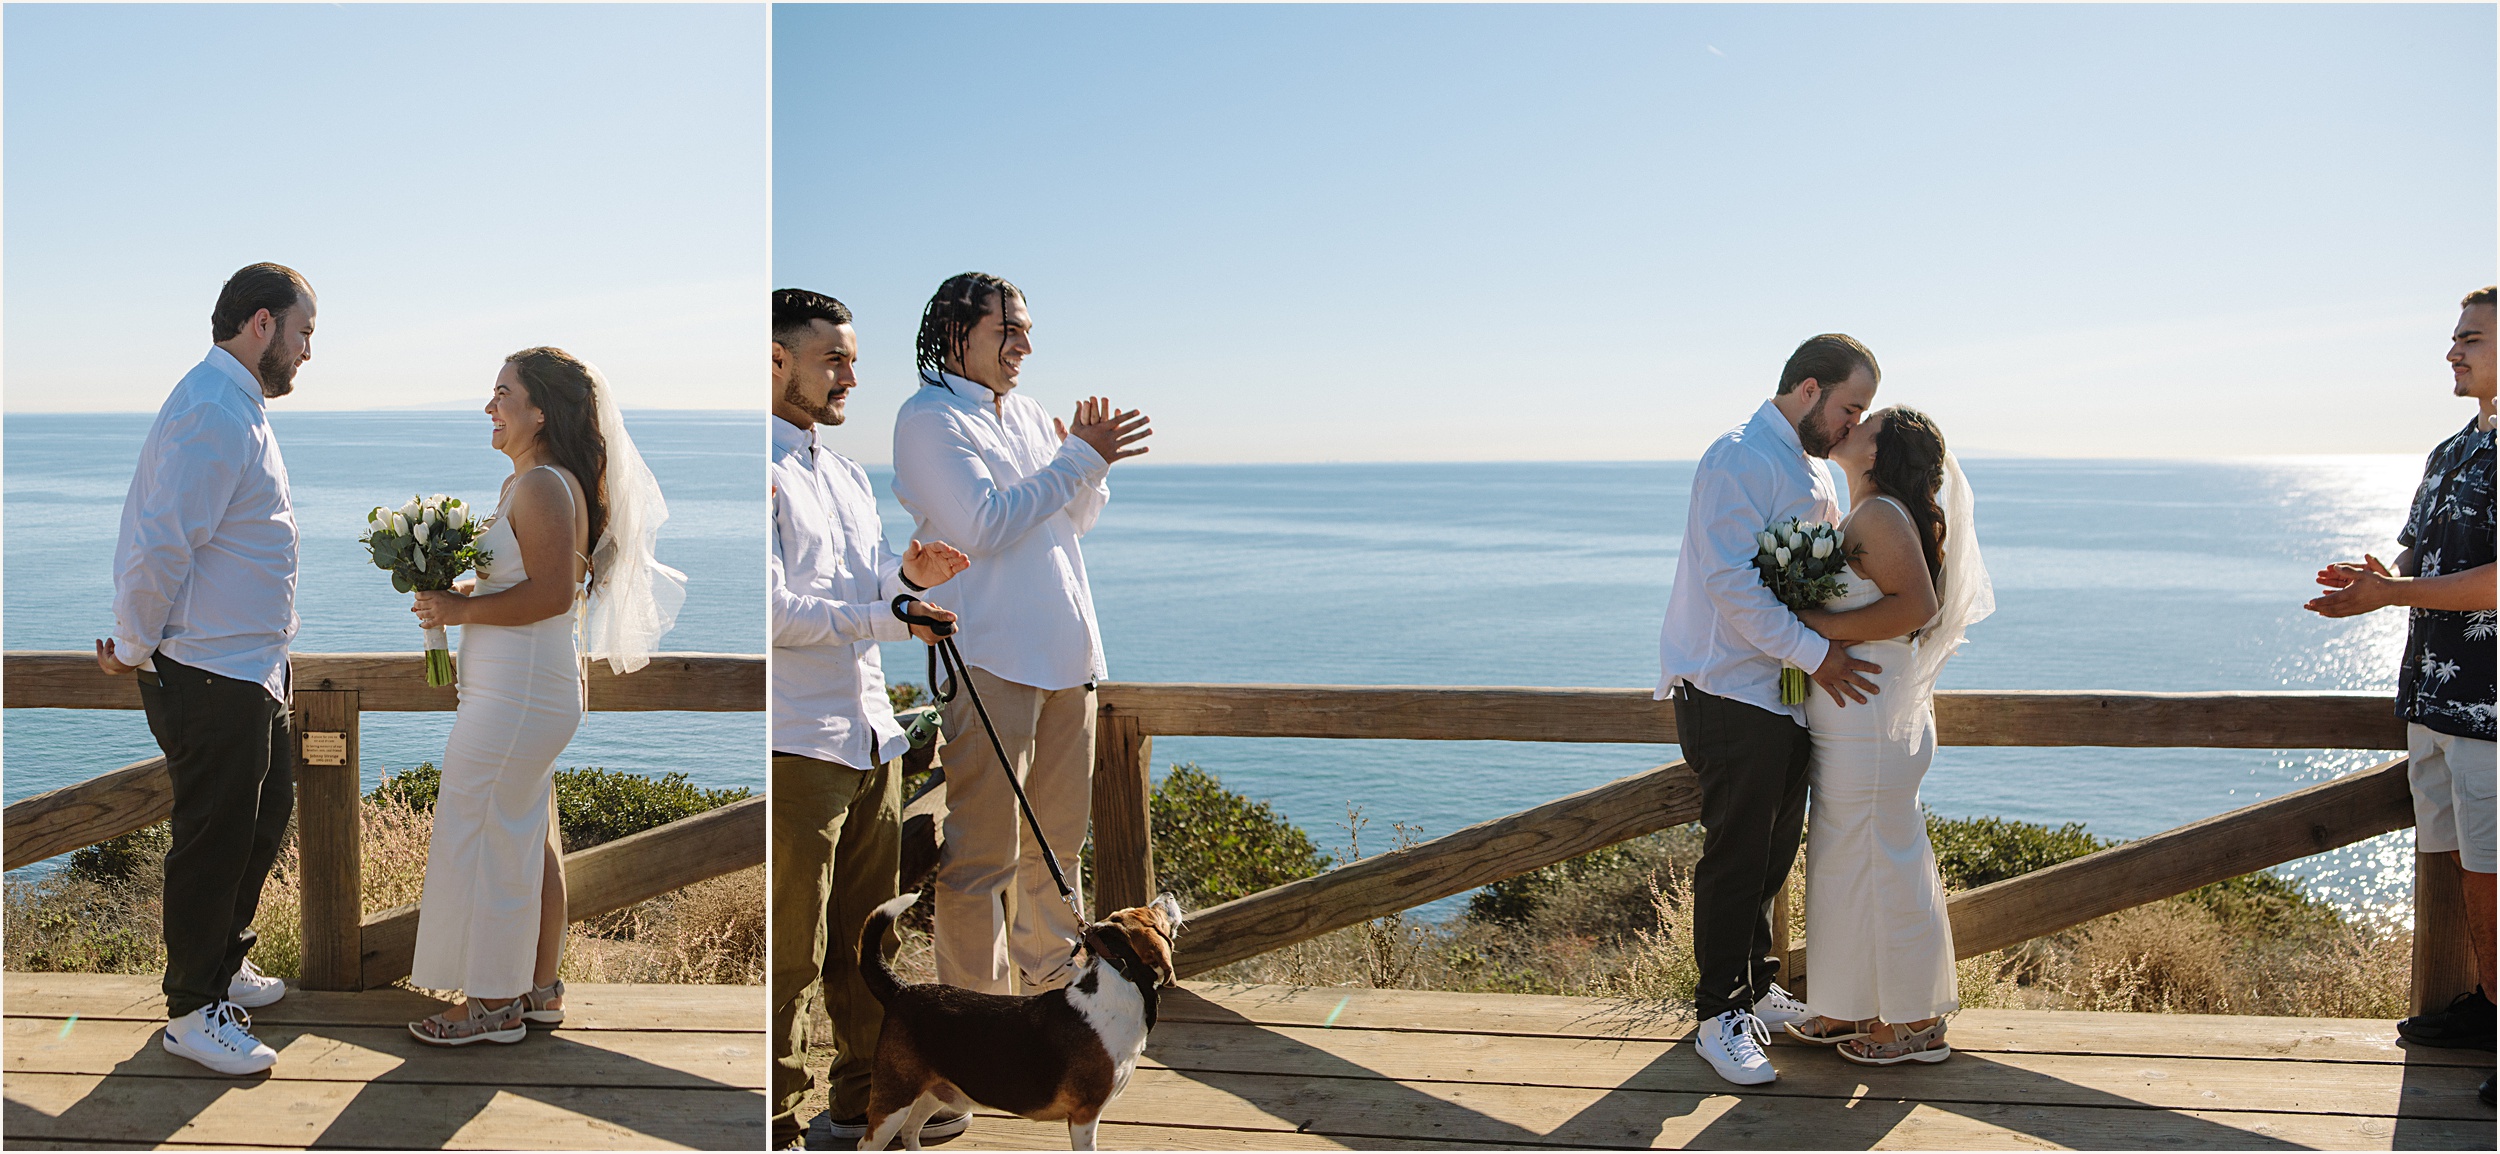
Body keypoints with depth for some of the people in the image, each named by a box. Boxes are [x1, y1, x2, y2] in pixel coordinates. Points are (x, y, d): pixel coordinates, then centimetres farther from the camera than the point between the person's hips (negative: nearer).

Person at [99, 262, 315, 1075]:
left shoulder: (237, 408, 13)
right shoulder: (213, 413, -21)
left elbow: (160, 543, 18)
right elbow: (160, 549, -25)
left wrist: (142, 643, 15)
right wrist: (135, 650, -12)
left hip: (252, 672, 10)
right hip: (211, 680, -10)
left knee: (265, 819, 22)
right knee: (213, 841, 3)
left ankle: (224, 966, 40)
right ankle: (192, 1013, 18)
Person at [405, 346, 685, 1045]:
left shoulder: (542, 486, -17)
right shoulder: (529, 482, 15)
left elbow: (550, 593, -25)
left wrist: (461, 610, -16)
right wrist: (457, 599, 9)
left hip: (518, 693, -11)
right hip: (536, 690, 11)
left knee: (489, 838, -2)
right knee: (533, 836, 15)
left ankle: (495, 1003, 9)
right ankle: (540, 989, 24)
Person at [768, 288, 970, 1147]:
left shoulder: (848, 474, 21)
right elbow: (771, 609, -16)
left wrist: (907, 576, 4)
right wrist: (887, 615, -17)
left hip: (869, 737, 9)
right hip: (794, 745, -9)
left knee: (868, 938, 16)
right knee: (790, 952, -2)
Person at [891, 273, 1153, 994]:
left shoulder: (1025, 412, 16)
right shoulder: (928, 418, -7)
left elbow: (1075, 522, 19)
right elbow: (984, 526, -18)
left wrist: (1094, 460, 0)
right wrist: (1078, 460, -14)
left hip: (1067, 654, 8)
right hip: (991, 658, -8)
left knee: (1058, 836, 17)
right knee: (984, 852, -5)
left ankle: (1052, 978, 31)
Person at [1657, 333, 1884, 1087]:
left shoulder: (1815, 474, 18)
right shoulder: (1739, 460, -15)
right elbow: (1732, 582, -23)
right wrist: (1816, 654, -22)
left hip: (1790, 697, 9)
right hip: (1732, 694, -9)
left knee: (1774, 853, 16)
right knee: (1734, 857, -3)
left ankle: (1756, 987, 30)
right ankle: (1720, 1016, 7)